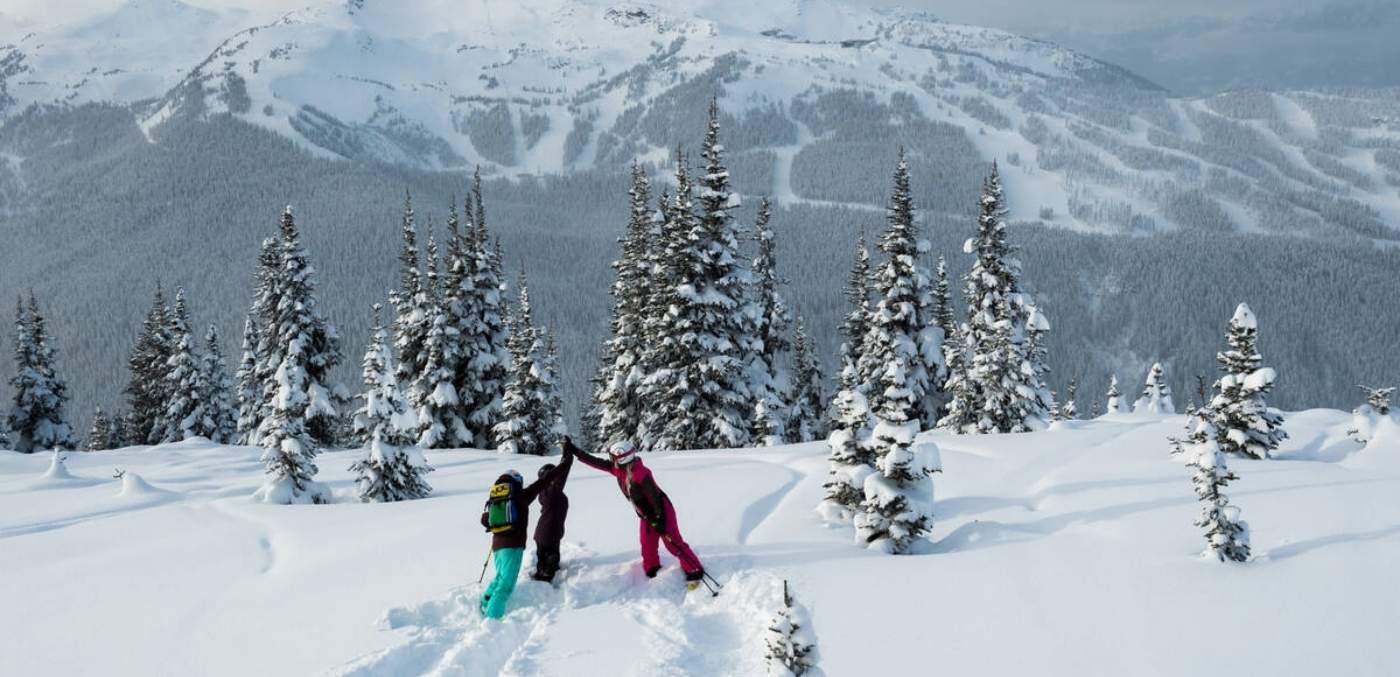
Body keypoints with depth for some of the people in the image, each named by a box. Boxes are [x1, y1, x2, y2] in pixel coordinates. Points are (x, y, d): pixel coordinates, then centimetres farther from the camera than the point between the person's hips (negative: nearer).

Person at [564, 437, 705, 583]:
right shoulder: (619, 469, -6)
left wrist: (659, 519, -23)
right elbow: (597, 463, -1)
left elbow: (655, 496, -27)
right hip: (646, 515, 9)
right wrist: (574, 451, -3)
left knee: (674, 544, -7)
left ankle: (695, 572, 1)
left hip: (661, 512, -9)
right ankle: (652, 572, 35)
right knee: (647, 546, 16)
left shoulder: (641, 474, -32)